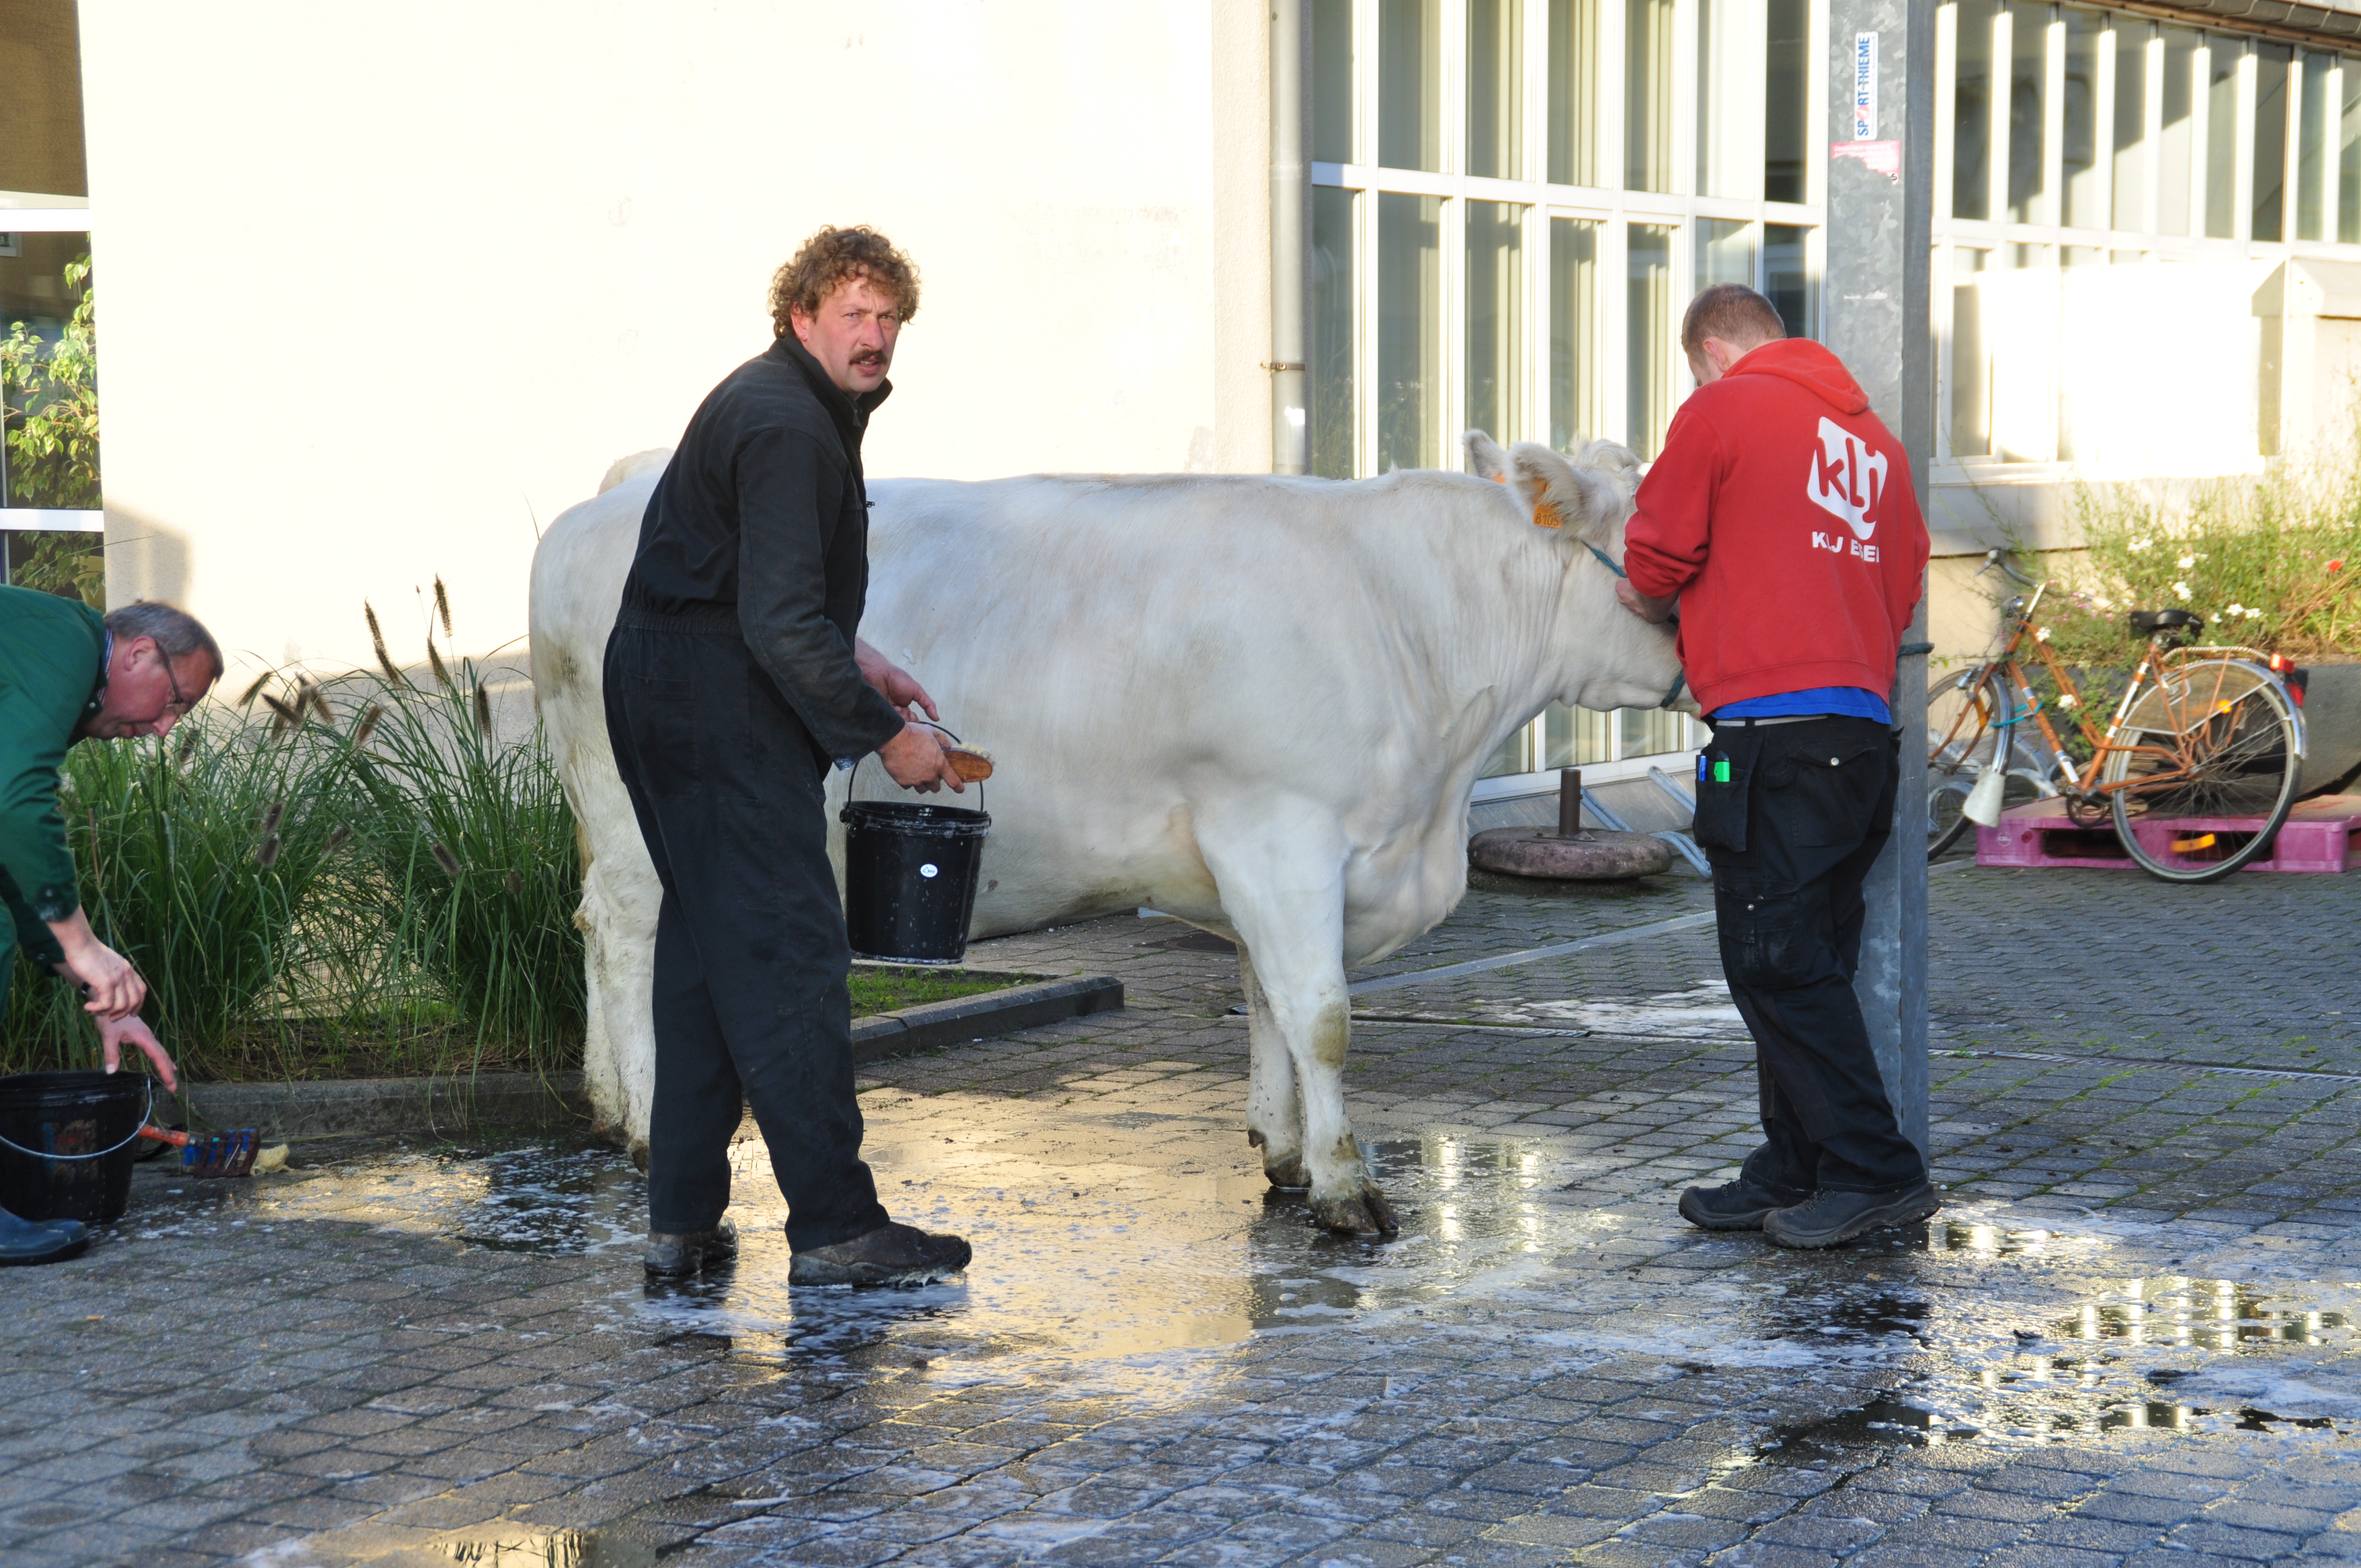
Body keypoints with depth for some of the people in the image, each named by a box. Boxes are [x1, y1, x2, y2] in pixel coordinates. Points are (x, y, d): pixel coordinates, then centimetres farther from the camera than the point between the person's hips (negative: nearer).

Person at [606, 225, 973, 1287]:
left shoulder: (795, 405, 16)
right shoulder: (784, 425, -17)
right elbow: (782, 625, -23)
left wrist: (855, 662, 16)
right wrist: (886, 734, -16)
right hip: (723, 708, -11)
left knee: (706, 949, 12)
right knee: (788, 956, -9)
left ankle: (681, 1220, 16)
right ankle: (833, 1228, -7)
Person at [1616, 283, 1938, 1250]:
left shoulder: (1720, 411, 0)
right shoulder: (1873, 437, 20)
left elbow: (1655, 562, 2)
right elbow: (1904, 580, 20)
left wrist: (1651, 606, 23)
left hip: (1771, 733, -8)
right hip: (1866, 726, 8)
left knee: (1777, 962, -5)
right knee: (1806, 964, 13)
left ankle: (1876, 1172, -7)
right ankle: (1793, 1171, 18)